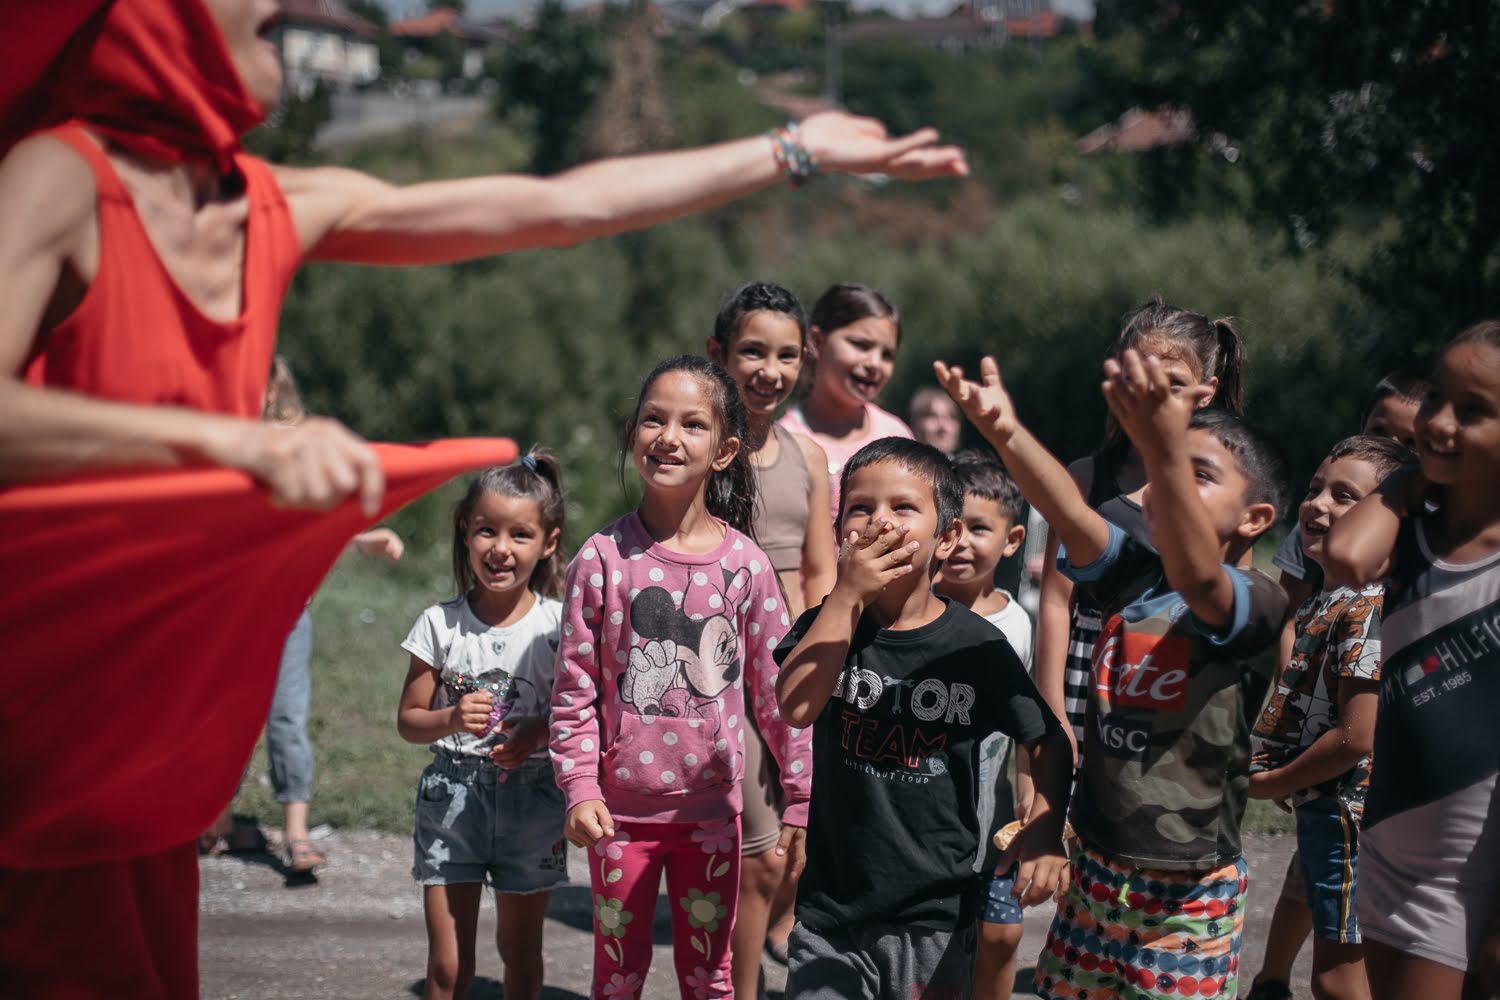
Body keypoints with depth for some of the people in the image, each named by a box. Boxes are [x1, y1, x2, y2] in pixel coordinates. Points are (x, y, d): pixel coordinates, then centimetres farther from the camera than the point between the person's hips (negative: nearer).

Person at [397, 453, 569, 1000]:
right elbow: (408, 720, 1)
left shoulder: (559, 625, -4)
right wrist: (451, 720, -19)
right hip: (452, 796, 0)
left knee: (520, 950, 14)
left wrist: (541, 732, -19)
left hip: (532, 798, 0)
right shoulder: (441, 624, -3)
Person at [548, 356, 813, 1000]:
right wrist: (579, 788, -11)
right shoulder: (604, 558, -7)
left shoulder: (745, 564, -5)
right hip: (620, 808, 0)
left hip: (711, 808, 1)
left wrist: (800, 800, 3)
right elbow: (574, 687, -3)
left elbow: (776, 691, 1)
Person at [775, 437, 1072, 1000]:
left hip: (935, 916, -1)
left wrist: (1044, 829, -14)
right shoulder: (829, 624, -1)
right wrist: (849, 594, -19)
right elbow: (795, 706, -20)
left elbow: (1047, 741, 4)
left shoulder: (977, 645, -5)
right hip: (831, 908, 1)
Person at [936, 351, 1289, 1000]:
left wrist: (1166, 448, -53)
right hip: (1096, 872, 5)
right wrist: (1004, 432, -36)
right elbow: (1072, 516, -16)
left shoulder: (1256, 605, -13)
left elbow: (1194, 576, -36)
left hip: (1189, 896, -5)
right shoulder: (1131, 577, 3)